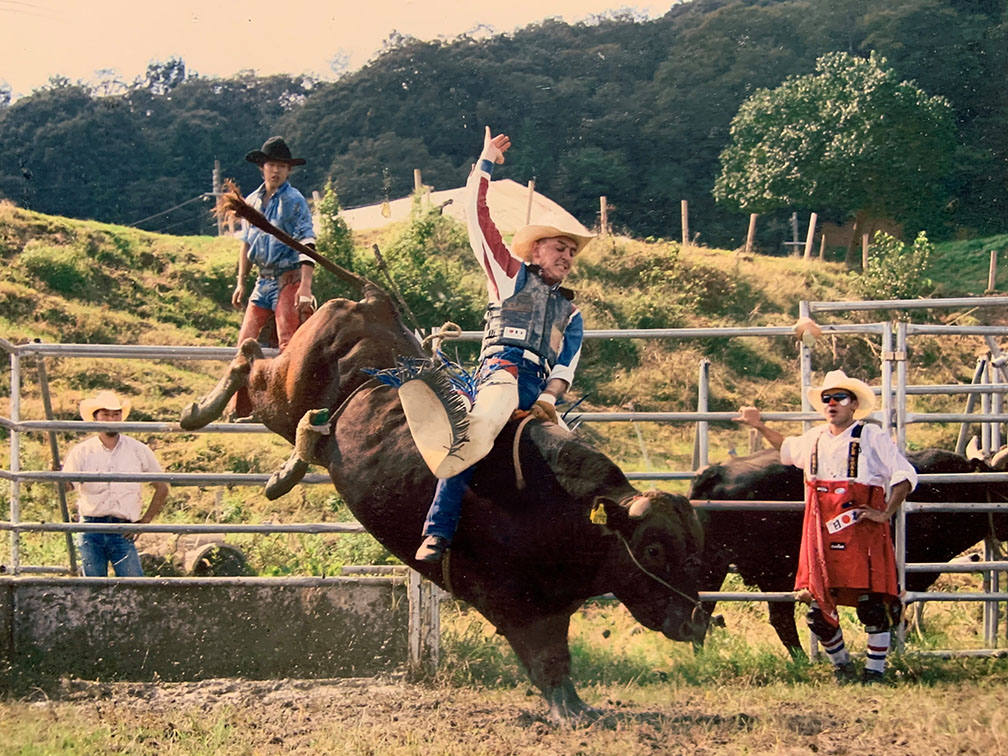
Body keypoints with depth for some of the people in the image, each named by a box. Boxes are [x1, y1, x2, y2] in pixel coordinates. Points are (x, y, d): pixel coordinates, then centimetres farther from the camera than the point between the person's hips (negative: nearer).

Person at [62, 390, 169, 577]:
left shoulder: (139, 451, 7)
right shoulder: (81, 452, 5)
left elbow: (162, 488, 15)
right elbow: (65, 486, -6)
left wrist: (145, 521, 7)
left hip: (123, 531, 0)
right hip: (91, 530, 0)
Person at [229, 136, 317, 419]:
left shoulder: (294, 201, -7)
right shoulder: (251, 202, 12)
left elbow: (307, 244, -14)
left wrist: (305, 287, -23)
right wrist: (241, 283, 17)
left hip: (289, 281, -6)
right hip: (263, 281, 6)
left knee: (288, 345, -12)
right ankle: (239, 410, 7)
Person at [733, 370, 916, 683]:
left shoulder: (873, 437, 0)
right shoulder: (813, 439, 15)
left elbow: (906, 475, -2)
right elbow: (787, 448, 39)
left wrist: (886, 513, -10)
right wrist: (760, 427, 33)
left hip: (862, 534, -5)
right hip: (821, 536, 5)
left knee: (872, 606, -6)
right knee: (817, 609, 2)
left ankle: (874, 671, 7)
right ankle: (842, 667, 22)